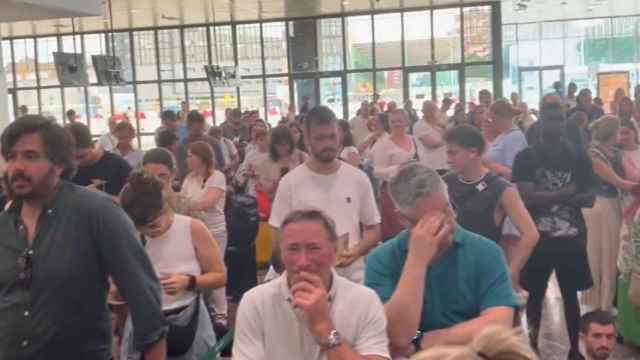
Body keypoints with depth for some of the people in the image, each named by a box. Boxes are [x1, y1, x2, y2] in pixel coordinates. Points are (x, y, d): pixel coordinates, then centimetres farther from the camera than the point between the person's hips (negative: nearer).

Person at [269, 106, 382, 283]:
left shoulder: (358, 179, 3)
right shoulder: (290, 182, -3)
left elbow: (373, 229, 9)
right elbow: (279, 236, 0)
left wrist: (355, 252, -11)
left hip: (354, 278, 2)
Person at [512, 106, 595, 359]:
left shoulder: (579, 156, 2)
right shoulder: (526, 157, -5)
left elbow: (589, 198, -3)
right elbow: (526, 198, -15)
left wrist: (546, 198, -16)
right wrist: (565, 194, -14)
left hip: (571, 238, 2)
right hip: (537, 237, -1)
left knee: (570, 295, 10)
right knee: (535, 294, 10)